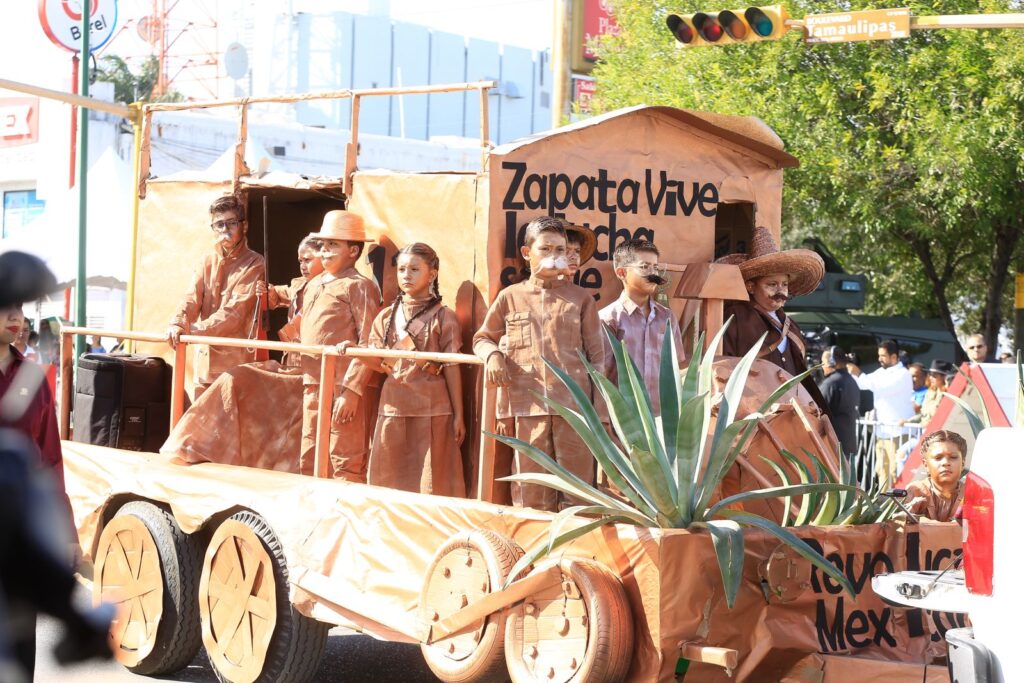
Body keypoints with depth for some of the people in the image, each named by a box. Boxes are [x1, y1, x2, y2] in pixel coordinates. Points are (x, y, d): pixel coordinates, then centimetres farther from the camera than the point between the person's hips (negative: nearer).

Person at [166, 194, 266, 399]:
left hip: (238, 362, -6)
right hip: (207, 360, 6)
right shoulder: (207, 263, 15)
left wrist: (193, 329, -20)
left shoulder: (253, 264, -4)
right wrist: (178, 324, -21)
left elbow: (234, 312, -13)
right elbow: (192, 299, 1)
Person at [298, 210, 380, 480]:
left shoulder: (359, 286, -7)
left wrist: (352, 390, -19)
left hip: (342, 388, -8)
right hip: (312, 386, 8)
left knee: (345, 463, -4)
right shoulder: (313, 286, 18)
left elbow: (368, 345, -13)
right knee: (309, 462, 13)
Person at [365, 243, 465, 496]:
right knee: (388, 478, 5)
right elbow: (378, 362, 11)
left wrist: (458, 415, -3)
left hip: (432, 409, -4)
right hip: (394, 406, 4)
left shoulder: (443, 316, 0)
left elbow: (452, 368, -2)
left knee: (430, 480, -2)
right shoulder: (387, 317, 12)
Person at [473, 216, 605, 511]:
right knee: (532, 492, 2)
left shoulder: (580, 298, 12)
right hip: (527, 407, 0)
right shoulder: (509, 298, 12)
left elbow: (597, 355, 10)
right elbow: (482, 338, 21)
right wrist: (492, 354, -3)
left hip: (573, 406, 0)